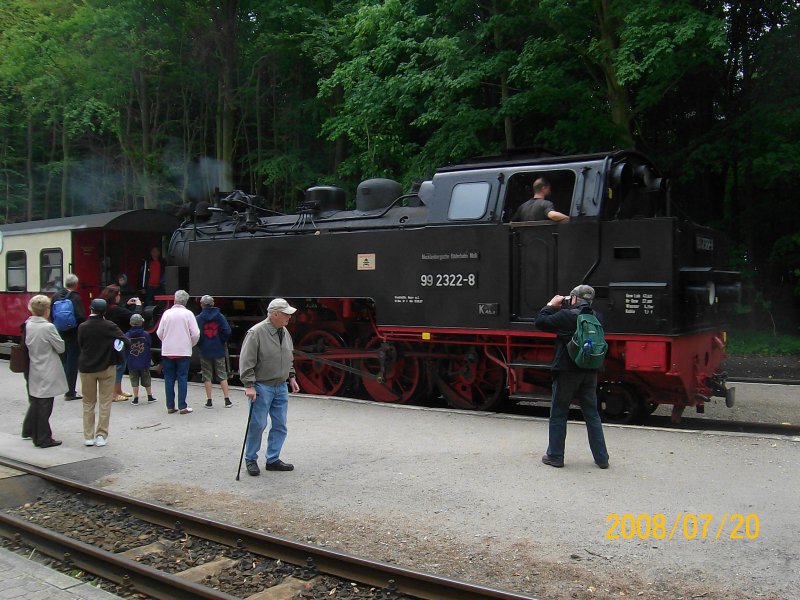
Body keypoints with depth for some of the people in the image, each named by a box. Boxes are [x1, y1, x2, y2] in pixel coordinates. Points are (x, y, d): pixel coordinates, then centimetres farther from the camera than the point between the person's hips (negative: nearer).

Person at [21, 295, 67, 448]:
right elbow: (61, 347, -13)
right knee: (45, 406, 2)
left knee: (35, 401, 23)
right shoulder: (48, 327, -21)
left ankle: (28, 430, 37)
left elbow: (27, 344, 13)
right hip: (47, 373, -7)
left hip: (34, 371, 7)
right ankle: (43, 439, 10)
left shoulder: (28, 325, 0)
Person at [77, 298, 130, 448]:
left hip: (87, 368, 1)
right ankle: (101, 435, 5)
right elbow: (126, 342, -13)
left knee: (88, 403, 12)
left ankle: (88, 436, 12)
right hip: (107, 367, -1)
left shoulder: (82, 327, -8)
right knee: (105, 403, 7)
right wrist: (114, 345, 5)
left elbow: (80, 344, 3)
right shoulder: (109, 326, -11)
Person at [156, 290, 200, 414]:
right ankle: (182, 406, 1)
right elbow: (195, 334, -8)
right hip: (183, 351, -2)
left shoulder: (167, 313, -1)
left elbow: (159, 333, 2)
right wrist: (191, 344, 11)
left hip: (167, 351, 2)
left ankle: (170, 406, 11)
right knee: (182, 378, 3)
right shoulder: (188, 314, -7)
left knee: (169, 378, 9)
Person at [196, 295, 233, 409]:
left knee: (207, 377, 7)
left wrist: (199, 345, 7)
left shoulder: (199, 318, -5)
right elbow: (227, 332, -8)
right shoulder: (220, 317, -1)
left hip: (205, 351, -1)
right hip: (219, 351, 1)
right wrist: (221, 341, 7)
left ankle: (209, 401, 8)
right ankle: (227, 400, 6)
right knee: (222, 375, 8)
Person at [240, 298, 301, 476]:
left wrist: (291, 377, 17)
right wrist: (249, 385, -19)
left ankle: (273, 459, 21)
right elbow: (246, 361, -17)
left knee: (280, 425, 9)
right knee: (257, 425, 0)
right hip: (262, 387, -7)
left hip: (281, 387, 7)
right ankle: (250, 459, 17)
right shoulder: (256, 332, -16)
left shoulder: (284, 332, 8)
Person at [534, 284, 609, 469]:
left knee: (558, 414, 7)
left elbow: (540, 322, -11)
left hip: (567, 371, -5)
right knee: (592, 414, 12)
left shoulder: (566, 315, -15)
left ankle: (555, 456, 13)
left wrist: (550, 305, 4)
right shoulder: (596, 317, 3)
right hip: (589, 372, 5)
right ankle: (601, 458, 15)